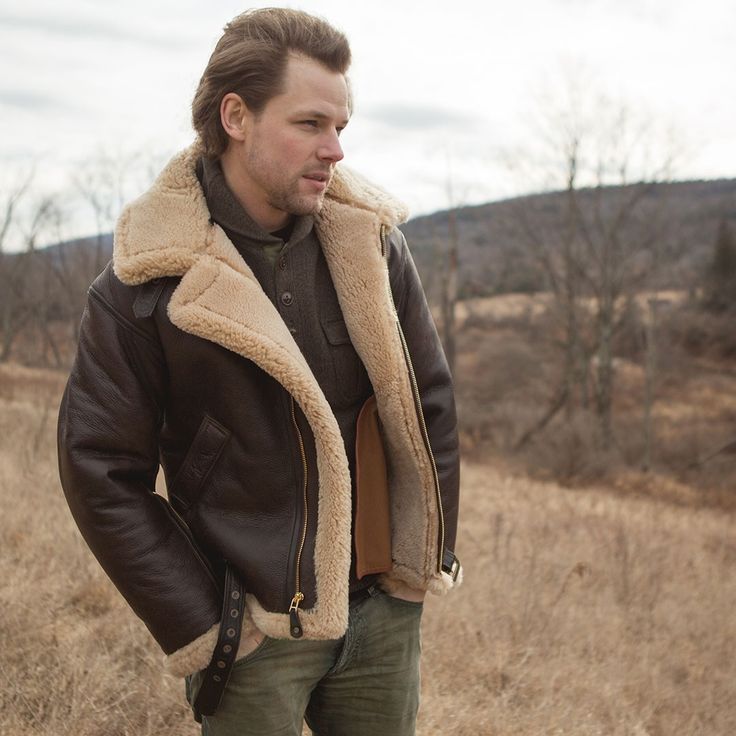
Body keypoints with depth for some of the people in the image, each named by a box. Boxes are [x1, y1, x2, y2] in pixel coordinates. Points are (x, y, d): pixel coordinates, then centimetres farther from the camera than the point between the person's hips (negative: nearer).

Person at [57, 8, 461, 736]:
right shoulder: (145, 280, -12)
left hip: (385, 611, 4)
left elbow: (428, 402, 6)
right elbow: (100, 471, -9)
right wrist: (201, 627, -9)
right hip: (257, 630, -3)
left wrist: (430, 554, 6)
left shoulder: (370, 242, -2)